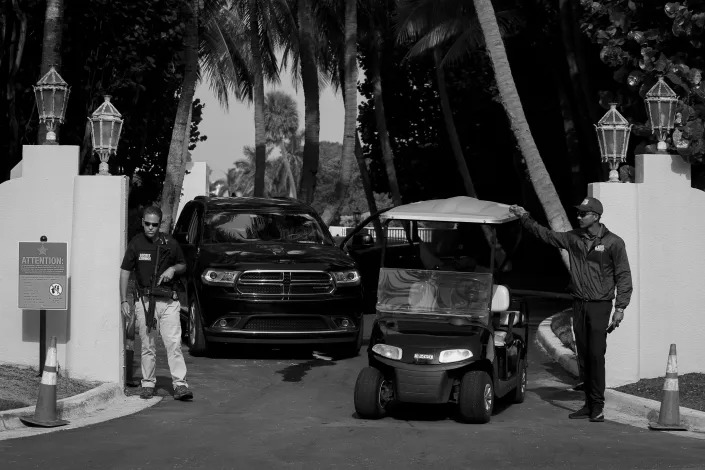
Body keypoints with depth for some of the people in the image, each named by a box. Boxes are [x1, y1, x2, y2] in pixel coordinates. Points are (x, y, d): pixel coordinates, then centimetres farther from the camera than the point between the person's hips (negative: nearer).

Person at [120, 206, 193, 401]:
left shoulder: (170, 243, 5)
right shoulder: (135, 244, 1)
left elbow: (183, 265, 19)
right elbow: (125, 272, 4)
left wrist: (173, 269, -5)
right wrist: (124, 301, -2)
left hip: (168, 301, 0)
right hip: (144, 301, 0)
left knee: (174, 343, -7)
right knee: (147, 346, 3)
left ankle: (180, 384, -9)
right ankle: (148, 384, 13)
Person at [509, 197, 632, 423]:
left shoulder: (613, 243, -4)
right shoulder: (573, 238, 8)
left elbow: (623, 276, -3)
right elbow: (545, 234, 15)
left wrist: (620, 307, -8)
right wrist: (525, 218, 6)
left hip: (600, 305, -5)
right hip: (579, 304, 5)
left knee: (596, 355, -10)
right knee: (583, 357, 6)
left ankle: (598, 406, -4)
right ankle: (589, 404, 13)